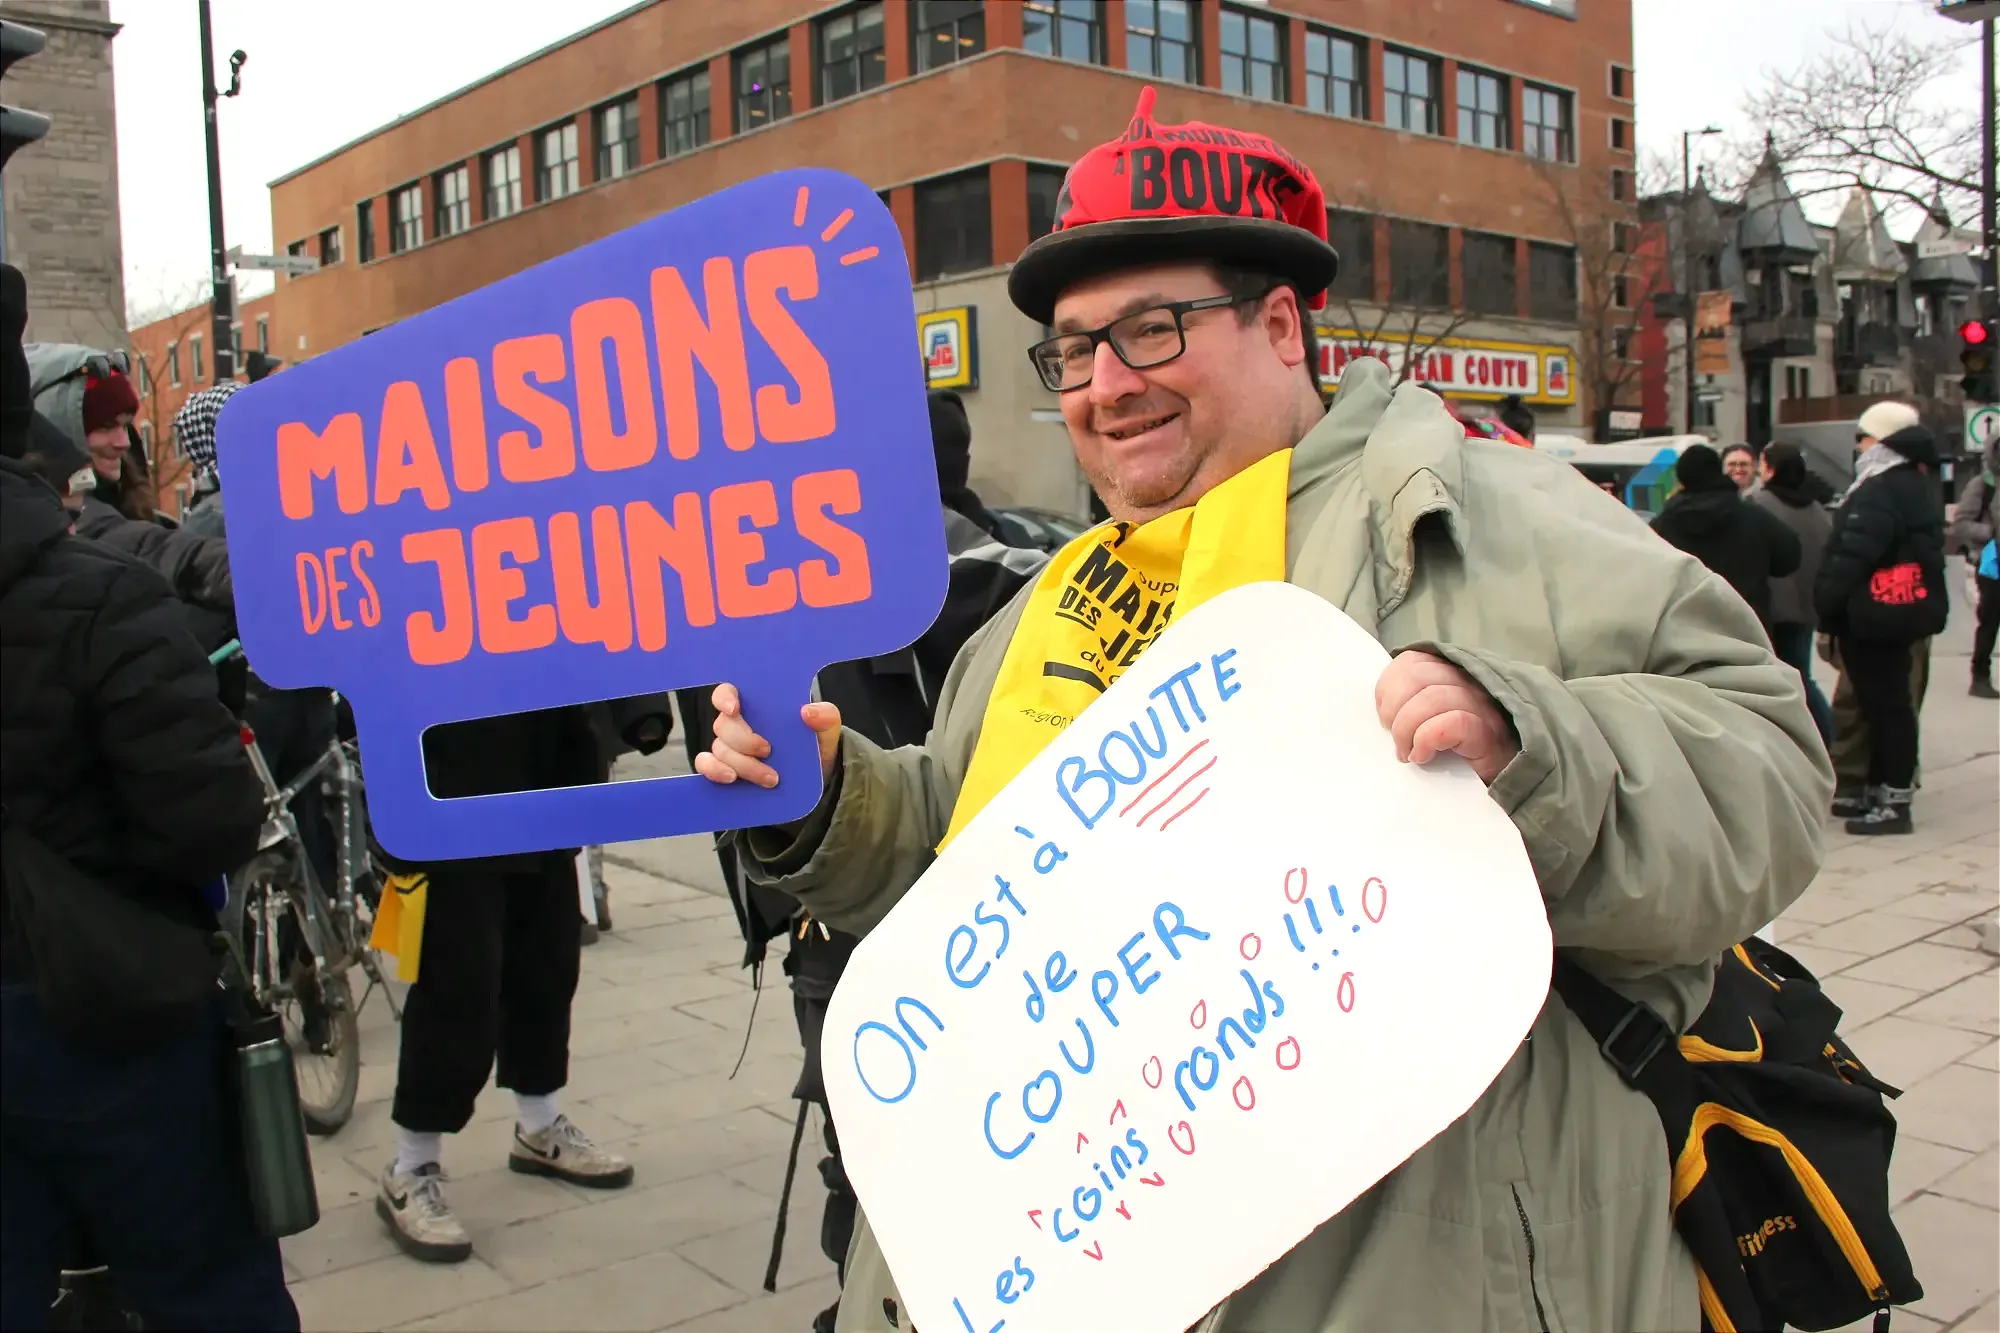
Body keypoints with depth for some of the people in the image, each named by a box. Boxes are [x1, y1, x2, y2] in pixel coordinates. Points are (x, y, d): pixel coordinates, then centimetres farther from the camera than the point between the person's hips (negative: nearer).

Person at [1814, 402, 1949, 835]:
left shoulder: (1881, 491, -19)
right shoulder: (1920, 484, 15)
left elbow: (1852, 555, -24)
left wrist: (1826, 601, -14)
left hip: (1873, 614, -11)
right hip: (1907, 610, 11)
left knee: (1884, 705, -7)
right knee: (1889, 702, 16)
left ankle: (1894, 802, -3)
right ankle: (1882, 791, 25)